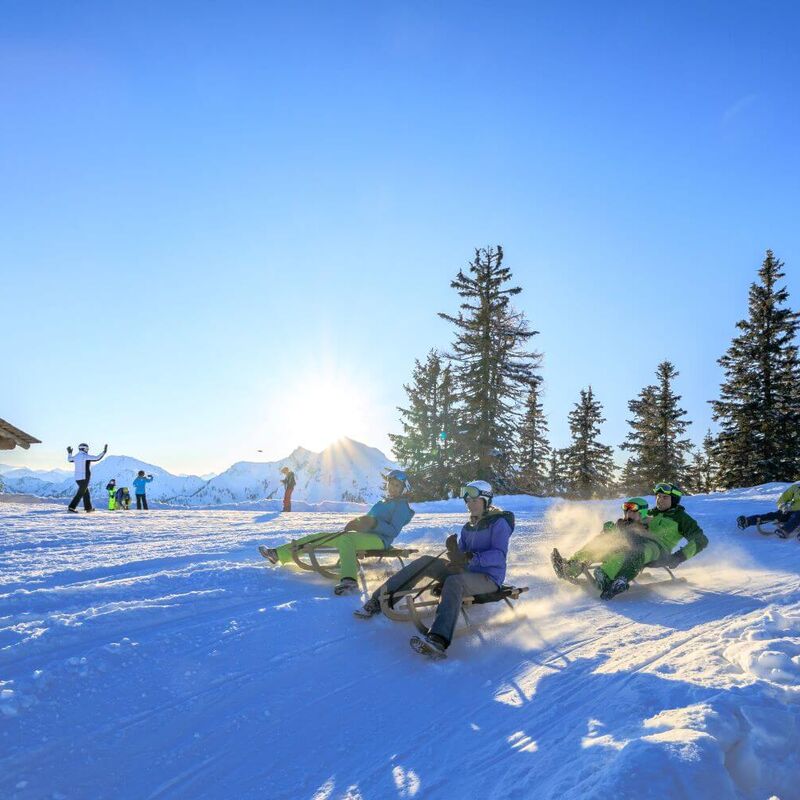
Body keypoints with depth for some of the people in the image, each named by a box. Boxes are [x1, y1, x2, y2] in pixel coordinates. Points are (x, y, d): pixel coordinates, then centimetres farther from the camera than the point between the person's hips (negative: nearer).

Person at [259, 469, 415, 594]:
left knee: (345, 539, -41)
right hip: (364, 535, 9)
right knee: (320, 536, 0)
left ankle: (348, 580, -63)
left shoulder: (402, 505, 1)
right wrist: (356, 523, 7)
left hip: (379, 539, -9)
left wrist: (374, 523, -24)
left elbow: (393, 531, -11)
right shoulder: (384, 503, 26)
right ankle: (278, 554, 1)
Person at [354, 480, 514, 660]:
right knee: (425, 562, -7)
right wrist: (454, 551, -14)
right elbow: (461, 555, 10)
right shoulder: (468, 527, 15)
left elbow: (499, 555, -21)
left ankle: (438, 641, -59)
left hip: (489, 577, -8)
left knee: (454, 582, -39)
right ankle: (379, 600, -10)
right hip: (466, 571, 8)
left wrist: (470, 557, -33)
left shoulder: (499, 522, -8)